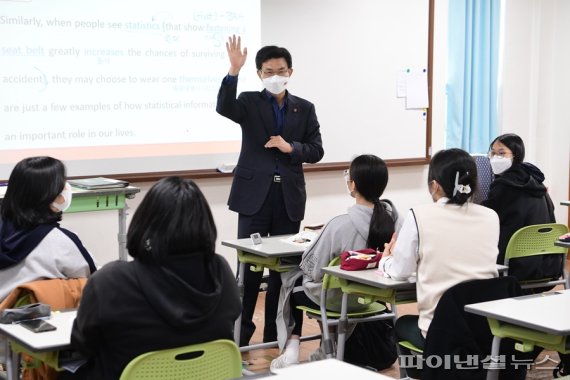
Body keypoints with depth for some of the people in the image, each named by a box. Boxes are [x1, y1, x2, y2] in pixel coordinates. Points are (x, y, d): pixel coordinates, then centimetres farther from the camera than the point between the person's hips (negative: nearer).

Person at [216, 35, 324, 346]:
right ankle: (241, 332, 8)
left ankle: (275, 333, 19)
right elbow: (224, 108, -19)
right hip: (255, 194, -2)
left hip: (289, 196, 2)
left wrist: (291, 148, -12)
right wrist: (234, 71, -31)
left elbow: (316, 151, 6)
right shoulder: (249, 102, 3)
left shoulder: (304, 109, 8)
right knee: (249, 265, -2)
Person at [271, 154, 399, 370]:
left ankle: (292, 349, 21)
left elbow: (316, 272, -21)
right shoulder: (391, 216, -15)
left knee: (292, 282, 27)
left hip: (335, 299, -5)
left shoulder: (340, 224, -31)